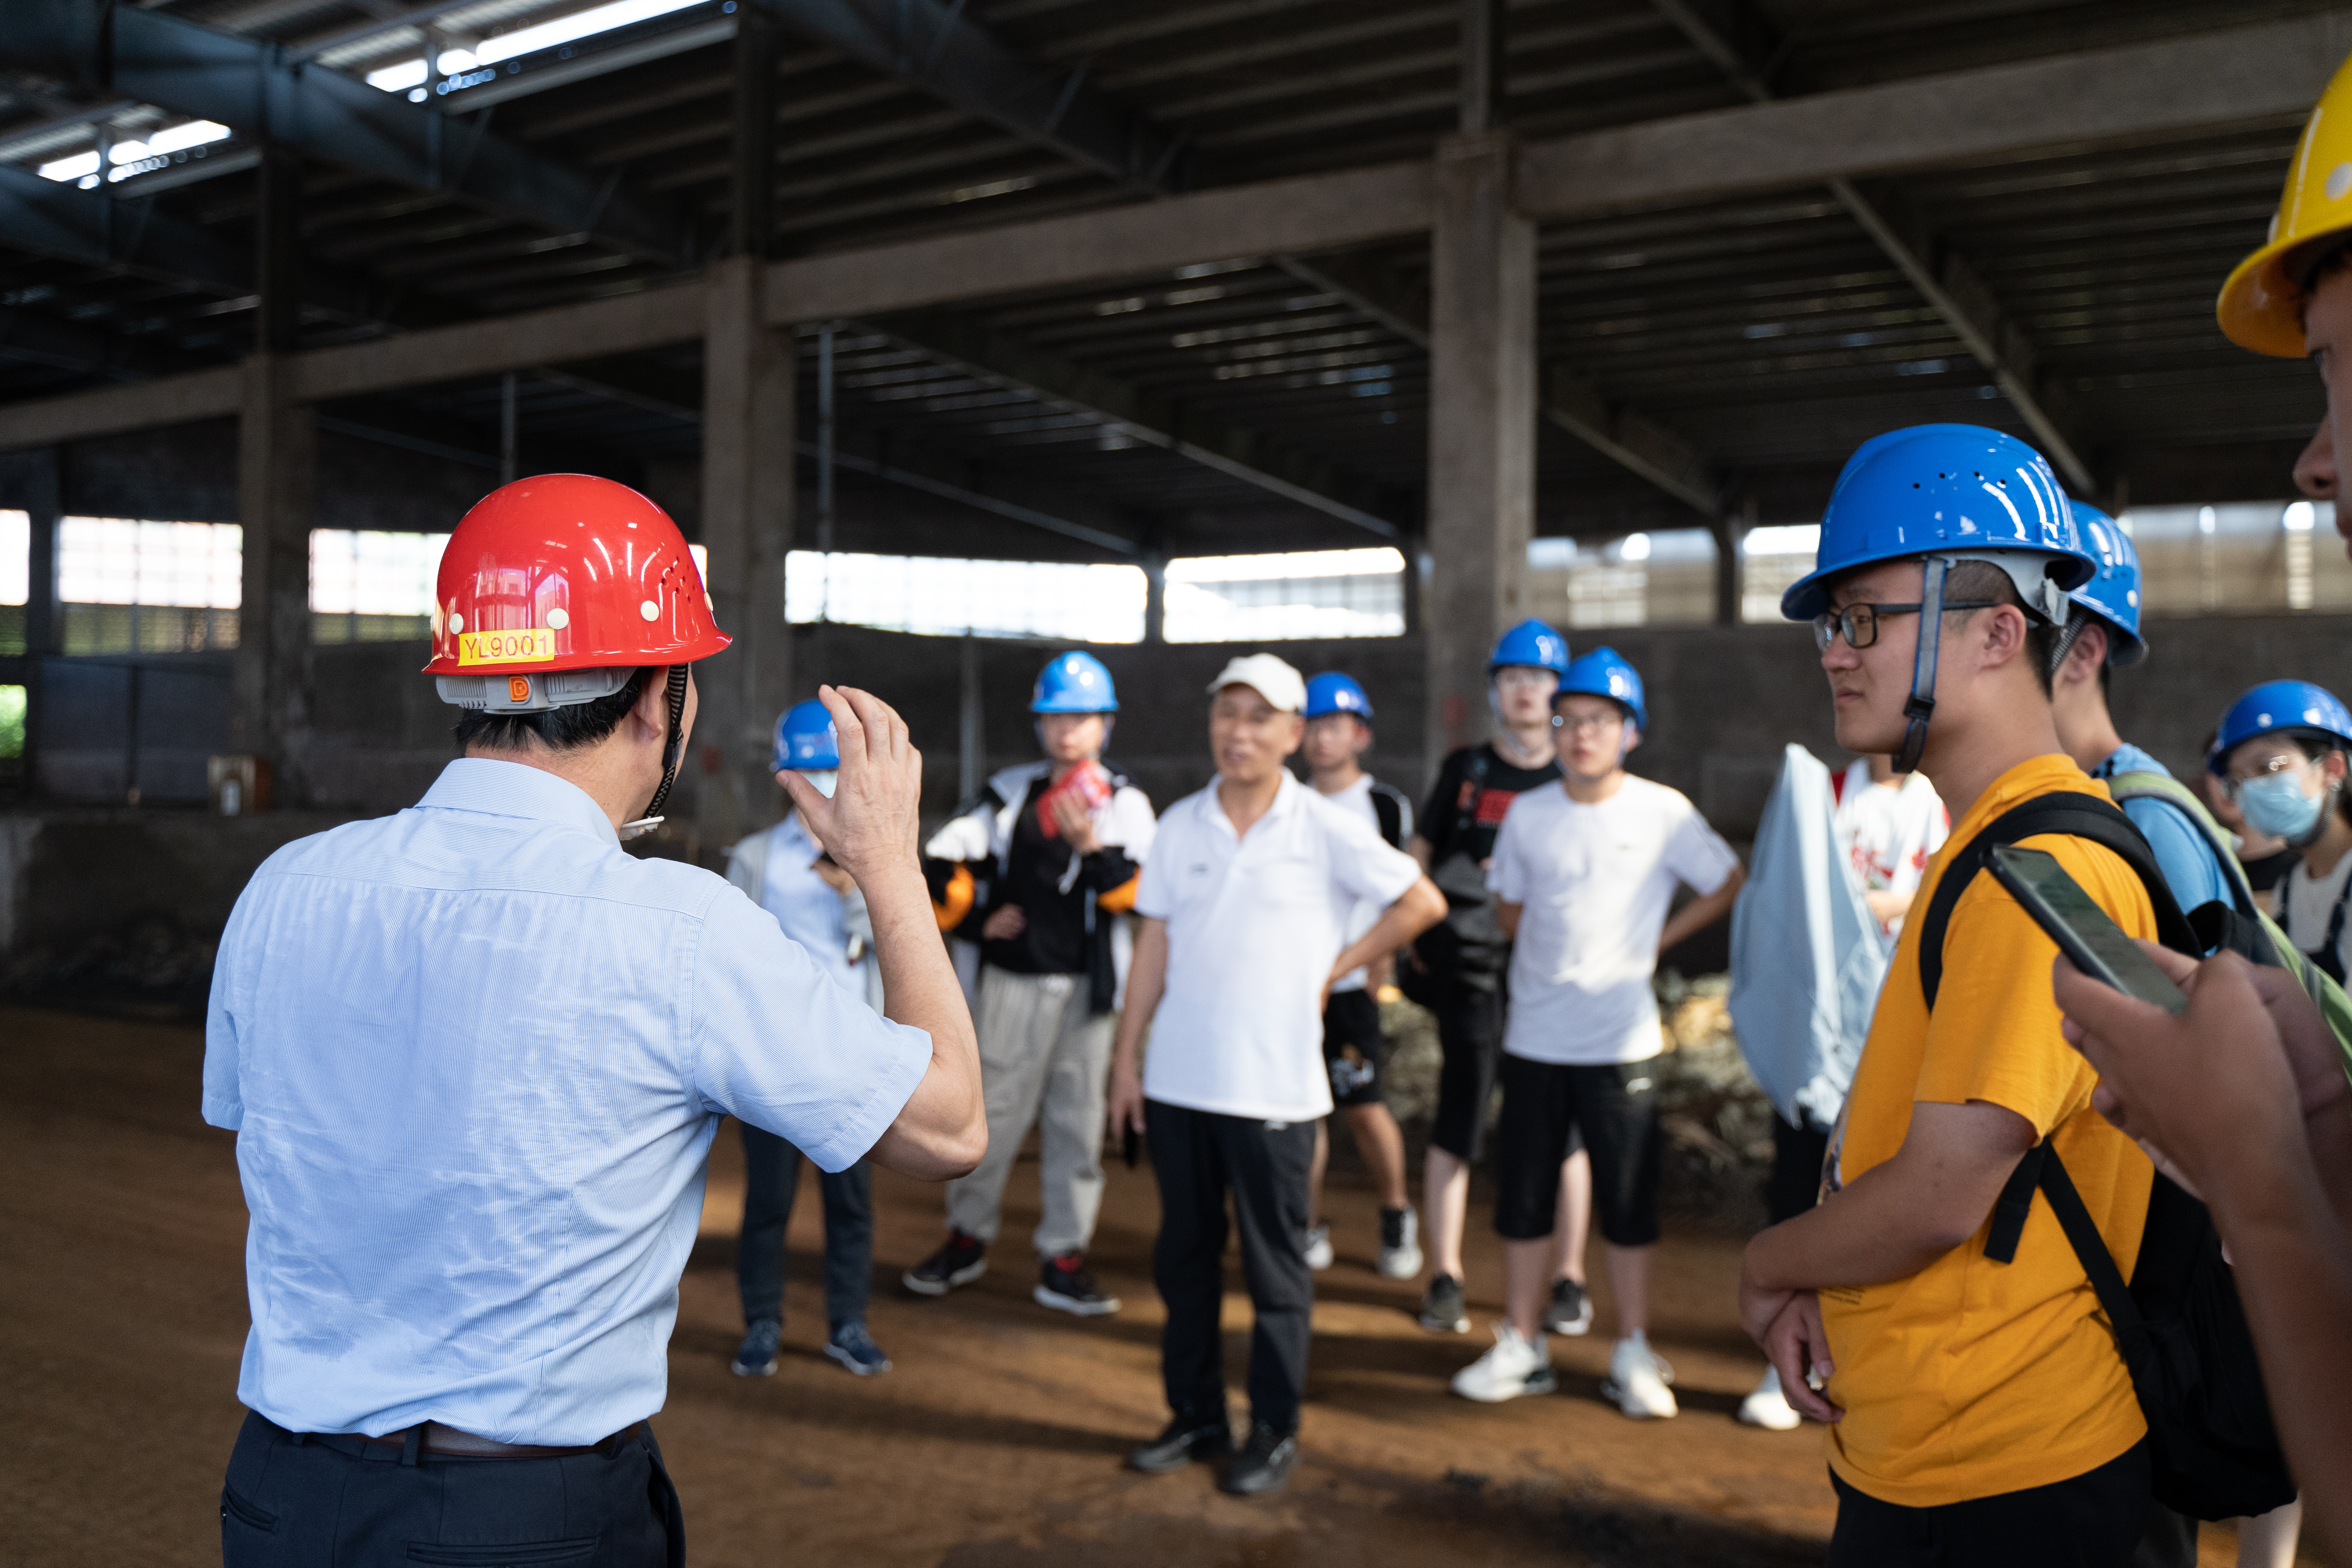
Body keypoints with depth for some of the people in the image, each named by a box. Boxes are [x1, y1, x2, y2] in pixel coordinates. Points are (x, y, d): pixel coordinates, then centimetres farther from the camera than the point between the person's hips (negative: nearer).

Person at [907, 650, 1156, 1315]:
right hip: (1013, 977, 1)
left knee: (1075, 1117, 5)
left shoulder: (1126, 803, 3)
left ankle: (1063, 1258, 14)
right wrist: (976, 916, 1)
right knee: (994, 1107, 5)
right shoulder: (1010, 791, 8)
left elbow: (1143, 894, -10)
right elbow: (946, 856, 11)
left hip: (1085, 983, -1)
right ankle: (967, 1238, 21)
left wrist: (1091, 846, -23)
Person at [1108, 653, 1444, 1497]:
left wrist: (1337, 968, -1)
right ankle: (1197, 1417, 28)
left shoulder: (1327, 830, -5)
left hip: (1274, 1088, -4)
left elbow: (1423, 902, 1)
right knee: (1184, 1256, 13)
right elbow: (1155, 944, 8)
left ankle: (1275, 1431, 19)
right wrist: (1126, 1056, 5)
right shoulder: (1181, 825, 5)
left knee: (1275, 1268, 5)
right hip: (1176, 1080, 4)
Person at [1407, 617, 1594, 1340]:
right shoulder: (1465, 770, 9)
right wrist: (1416, 938, 3)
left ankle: (1570, 1279, 16)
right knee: (1456, 1124, 1)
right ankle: (1444, 1278, 11)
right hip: (1470, 970, 0)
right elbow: (1417, 858, 12)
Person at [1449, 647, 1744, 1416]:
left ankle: (1633, 1354, 18)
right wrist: (1562, 951, 2)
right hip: (1533, 1037, 3)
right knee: (1522, 1200, 8)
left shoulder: (1663, 811, -3)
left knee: (1628, 1204, 4)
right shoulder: (1528, 813, 4)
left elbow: (1729, 885, 6)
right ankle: (1522, 1347, 21)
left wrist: (1657, 940, 1)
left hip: (1621, 1043, -2)